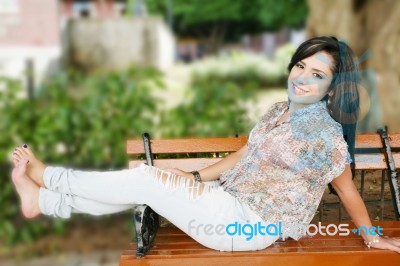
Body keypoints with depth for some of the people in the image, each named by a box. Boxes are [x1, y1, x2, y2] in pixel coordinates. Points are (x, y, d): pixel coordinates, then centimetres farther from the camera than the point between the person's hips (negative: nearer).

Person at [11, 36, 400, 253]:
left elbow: (348, 190, -5)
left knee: (144, 179, -10)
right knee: (144, 184, 0)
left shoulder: (327, 135, -15)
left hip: (252, 223, -8)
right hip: (232, 200, 8)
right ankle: (41, 198, 8)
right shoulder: (279, 110, 8)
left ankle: (46, 177, 6)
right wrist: (196, 178, 5)